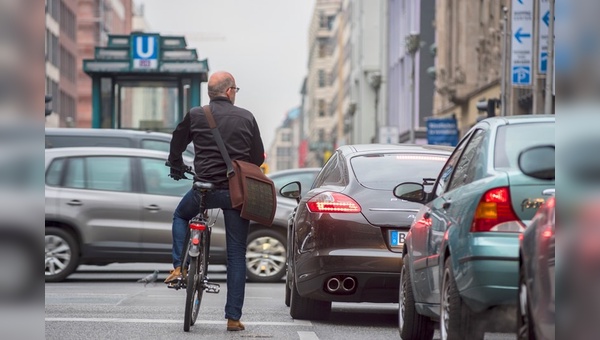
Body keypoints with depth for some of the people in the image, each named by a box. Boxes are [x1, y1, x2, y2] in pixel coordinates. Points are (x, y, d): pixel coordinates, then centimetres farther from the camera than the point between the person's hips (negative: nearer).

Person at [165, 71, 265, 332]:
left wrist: (177, 170, 35)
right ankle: (233, 317, 6)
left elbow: (176, 146, 15)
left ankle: (179, 267, 14)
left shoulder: (195, 116, 1)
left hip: (205, 188, 0)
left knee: (180, 215, 32)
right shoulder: (246, 118, 2)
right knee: (236, 255, 7)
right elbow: (258, 158, 8)